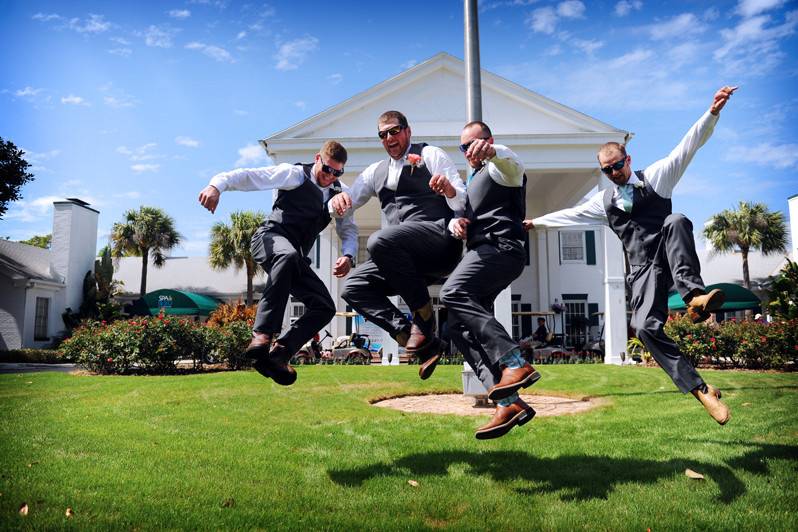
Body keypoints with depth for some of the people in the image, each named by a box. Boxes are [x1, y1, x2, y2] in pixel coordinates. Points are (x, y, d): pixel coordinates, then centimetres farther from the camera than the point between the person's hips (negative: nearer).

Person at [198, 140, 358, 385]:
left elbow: (349, 230, 18)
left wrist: (347, 255, -4)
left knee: (325, 307, -12)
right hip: (270, 237, -6)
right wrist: (217, 184, -25)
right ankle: (262, 335, -45)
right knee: (287, 255, -42)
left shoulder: (341, 193, 17)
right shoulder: (295, 174, 2)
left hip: (295, 258, 6)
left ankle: (277, 354, -17)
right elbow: (248, 176, -6)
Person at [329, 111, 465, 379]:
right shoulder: (376, 171, 23)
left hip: (438, 236, -7)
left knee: (380, 241, -33)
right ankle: (423, 344, -14)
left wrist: (449, 190, -26)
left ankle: (423, 315, -17)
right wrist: (338, 200, -6)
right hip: (403, 256, 7)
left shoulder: (430, 155, 8)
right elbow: (346, 204, 20)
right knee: (353, 287, -8)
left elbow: (462, 202, -1)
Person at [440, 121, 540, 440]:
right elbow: (460, 214, 28)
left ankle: (515, 364, -38)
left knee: (452, 293, -32)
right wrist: (455, 223, 2)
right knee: (460, 328, -4)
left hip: (499, 246, -9)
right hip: (483, 252, 9)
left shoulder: (498, 169, 6)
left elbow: (513, 163, -20)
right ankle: (509, 403, -13)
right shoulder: (472, 180, 35)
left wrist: (490, 150, -44)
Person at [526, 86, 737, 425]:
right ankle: (701, 391, -17)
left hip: (673, 258, -1)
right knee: (646, 326, -22)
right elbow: (569, 215, 26)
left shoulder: (656, 176, 12)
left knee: (675, 221, -35)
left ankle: (694, 296, -40)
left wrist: (712, 113, -10)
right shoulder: (604, 201, 19)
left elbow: (689, 145, 2)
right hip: (644, 269, 2)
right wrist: (535, 222, 29)